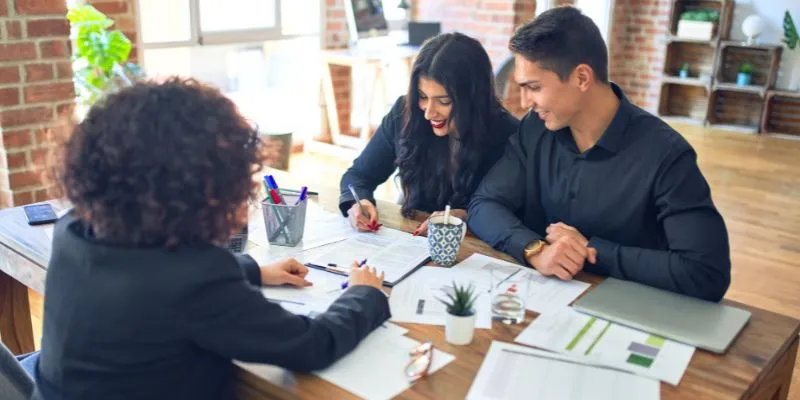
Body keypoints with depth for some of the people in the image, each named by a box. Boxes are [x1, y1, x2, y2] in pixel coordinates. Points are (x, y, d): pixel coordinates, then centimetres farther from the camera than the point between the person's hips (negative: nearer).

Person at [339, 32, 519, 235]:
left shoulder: (506, 134, -16)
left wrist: (467, 217, -24)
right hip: (409, 241, 2)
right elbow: (358, 174, 1)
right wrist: (357, 203, -18)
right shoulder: (404, 114, -9)